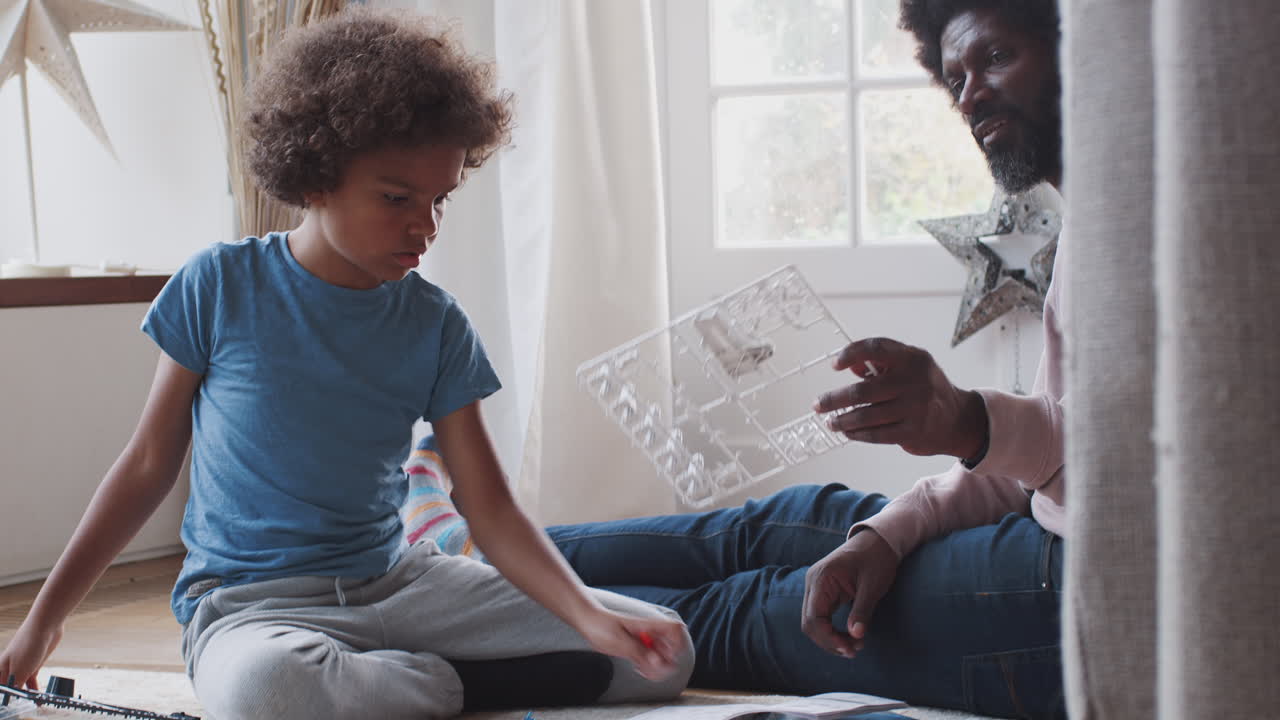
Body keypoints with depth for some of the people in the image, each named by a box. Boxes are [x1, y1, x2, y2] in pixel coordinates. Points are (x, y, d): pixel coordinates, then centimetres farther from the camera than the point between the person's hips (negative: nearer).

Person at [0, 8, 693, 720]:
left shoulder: (435, 325, 0)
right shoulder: (222, 286, -5)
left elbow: (493, 510, -1)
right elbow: (150, 466, 3)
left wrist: (591, 619, -18)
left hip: (398, 580, 3)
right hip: (250, 601, -3)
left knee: (664, 654, -11)